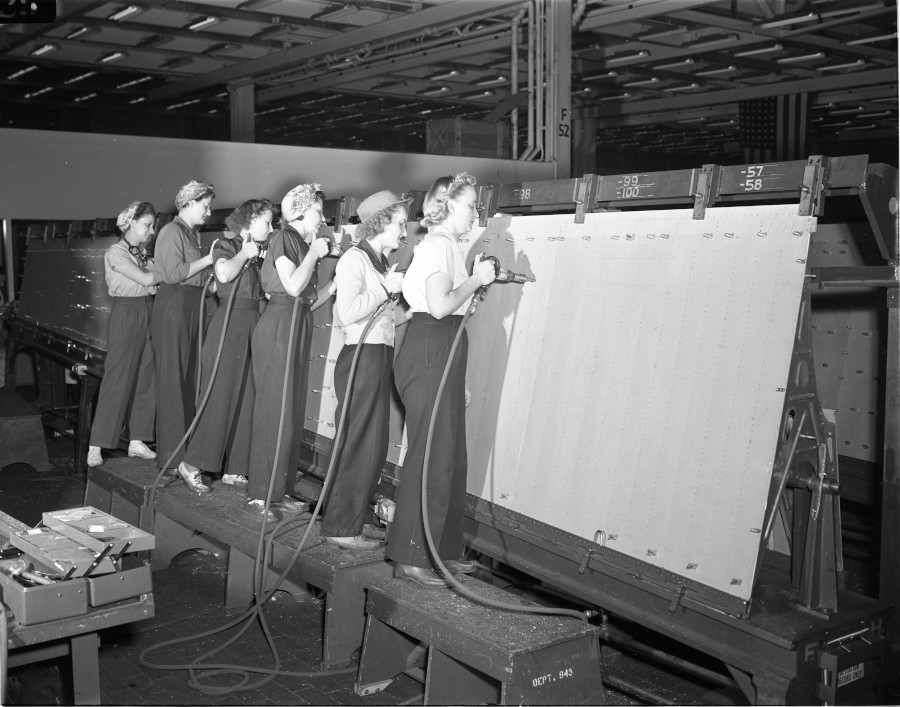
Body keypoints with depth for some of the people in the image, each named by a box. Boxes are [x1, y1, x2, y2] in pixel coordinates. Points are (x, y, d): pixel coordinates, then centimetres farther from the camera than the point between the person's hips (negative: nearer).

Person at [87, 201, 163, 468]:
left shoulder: (143, 253, 15)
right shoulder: (116, 252, -8)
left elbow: (154, 281, 5)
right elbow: (146, 279, -18)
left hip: (148, 315, 7)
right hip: (126, 315, -7)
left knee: (146, 379, 7)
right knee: (117, 381, -6)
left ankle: (137, 441, 14)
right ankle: (96, 448, 0)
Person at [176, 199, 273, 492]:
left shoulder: (257, 255, 17)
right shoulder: (225, 246, -2)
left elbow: (265, 292, 9)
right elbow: (224, 274, -24)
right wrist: (245, 253, -10)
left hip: (252, 329, 7)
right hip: (228, 326, -7)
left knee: (247, 400, 6)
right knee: (218, 399, -6)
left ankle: (233, 469, 13)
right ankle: (191, 465, 4)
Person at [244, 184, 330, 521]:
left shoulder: (302, 242, 17)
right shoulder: (283, 238, -8)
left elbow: (308, 296, 13)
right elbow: (294, 285, -20)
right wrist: (314, 253, -10)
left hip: (298, 327, 9)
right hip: (279, 326, -9)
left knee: (292, 411, 9)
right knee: (274, 411, -7)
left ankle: (279, 491, 16)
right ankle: (258, 495, -1)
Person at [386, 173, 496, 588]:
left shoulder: (444, 245, 20)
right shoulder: (438, 244, -10)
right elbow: (440, 305, -21)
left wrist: (479, 280, 11)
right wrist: (476, 279, -10)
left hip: (442, 354, 11)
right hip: (430, 351, -11)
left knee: (450, 453, 13)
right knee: (432, 454, -7)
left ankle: (441, 549, 22)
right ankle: (410, 555, 1)